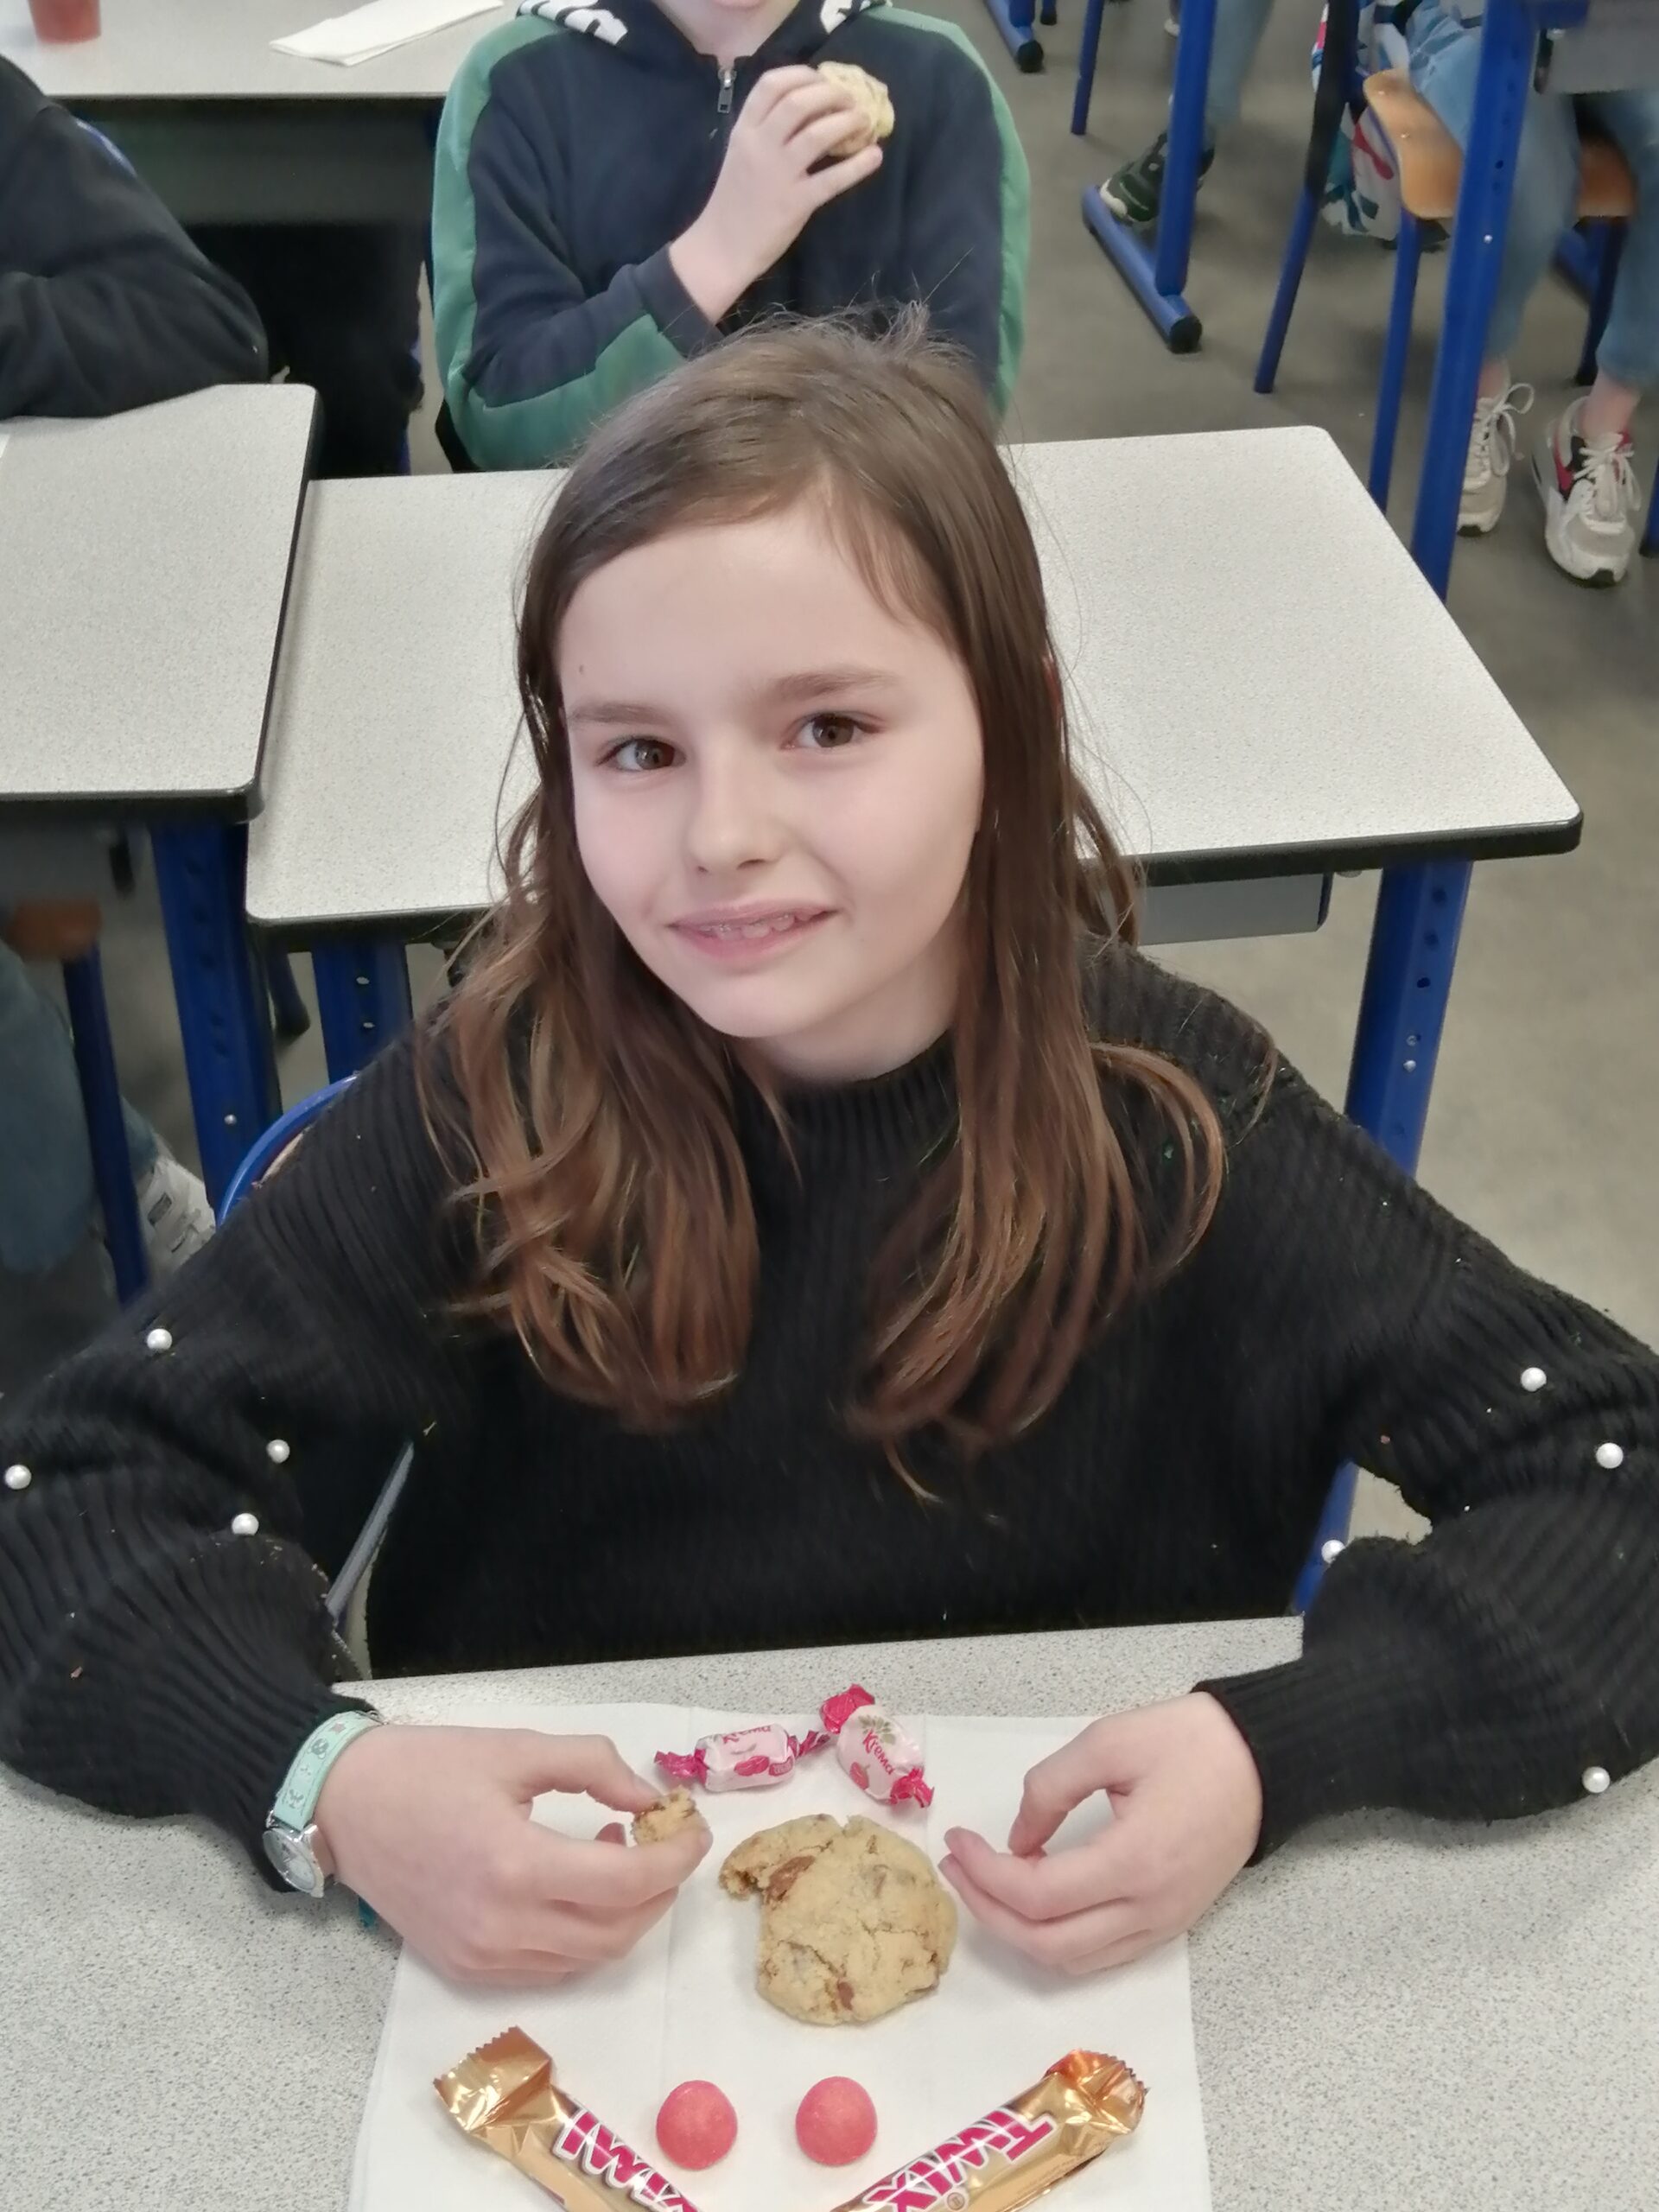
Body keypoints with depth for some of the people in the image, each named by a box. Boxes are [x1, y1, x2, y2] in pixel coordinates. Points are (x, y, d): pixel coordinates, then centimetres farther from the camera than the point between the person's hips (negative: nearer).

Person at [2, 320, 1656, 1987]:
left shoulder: (1163, 1115, -16)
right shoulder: (501, 1099, -16)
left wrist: (1278, 1752, -29)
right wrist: (330, 1782, -32)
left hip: (1069, 1943, 0)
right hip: (571, 1949, 1)